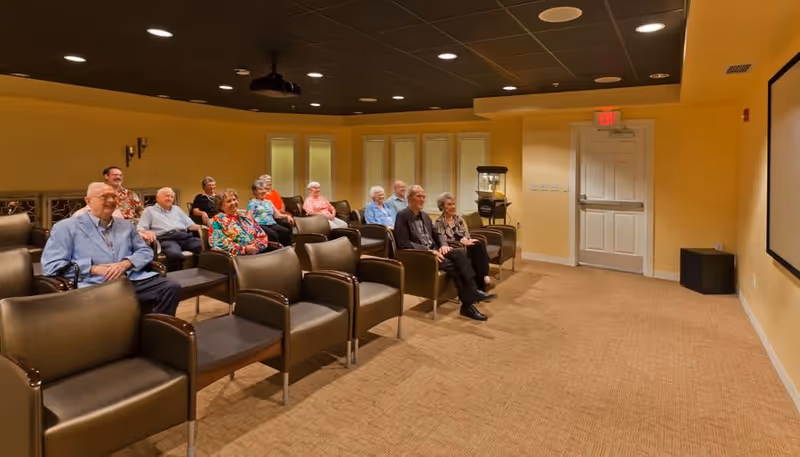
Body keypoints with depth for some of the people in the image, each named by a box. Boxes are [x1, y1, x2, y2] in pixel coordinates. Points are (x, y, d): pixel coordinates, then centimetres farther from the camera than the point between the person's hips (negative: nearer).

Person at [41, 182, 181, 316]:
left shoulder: (126, 225, 26)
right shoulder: (66, 227, 11)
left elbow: (145, 251, 19)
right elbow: (50, 266, 3)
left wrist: (125, 263, -4)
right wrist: (93, 269, -9)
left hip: (133, 279, 4)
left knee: (171, 288, -23)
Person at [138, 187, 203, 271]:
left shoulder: (177, 209, 32)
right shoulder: (149, 210, 20)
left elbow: (190, 224, 27)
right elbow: (141, 229, 8)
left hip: (185, 236, 4)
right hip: (166, 238, -4)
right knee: (175, 254, -41)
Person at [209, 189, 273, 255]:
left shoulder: (245, 216, 20)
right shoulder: (218, 220, 4)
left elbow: (261, 235, 17)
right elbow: (219, 245, -7)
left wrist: (257, 245, -4)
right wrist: (245, 249, -12)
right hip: (238, 257, -6)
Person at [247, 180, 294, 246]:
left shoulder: (268, 202, 27)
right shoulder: (252, 202, 9)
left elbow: (277, 215, 24)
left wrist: (287, 216, 5)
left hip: (272, 224, 5)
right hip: (260, 225, -5)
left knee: (286, 231, -26)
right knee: (273, 234, -37)